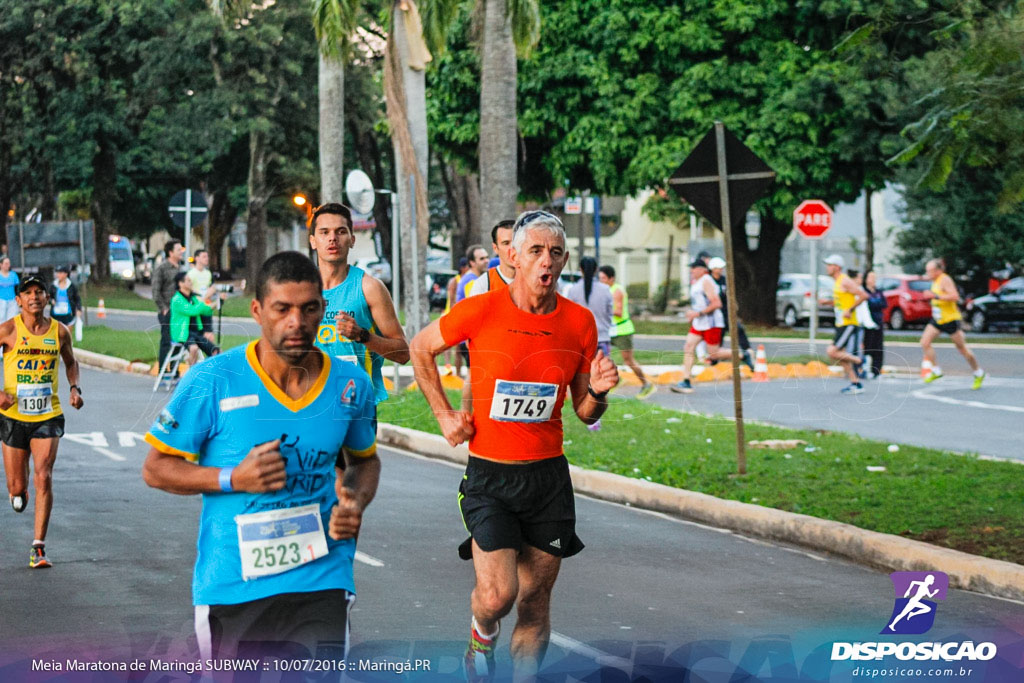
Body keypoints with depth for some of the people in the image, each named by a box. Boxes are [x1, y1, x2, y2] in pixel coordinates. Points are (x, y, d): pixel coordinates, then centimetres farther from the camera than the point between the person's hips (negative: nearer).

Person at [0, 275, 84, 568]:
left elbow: (71, 362, 19)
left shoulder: (59, 331, 0)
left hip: (48, 417, 1)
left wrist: (75, 388, 1)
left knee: (43, 478, -14)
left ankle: (39, 547, -8)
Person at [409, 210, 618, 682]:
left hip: (549, 475, 3)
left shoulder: (580, 322, 0)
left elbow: (585, 414, 9)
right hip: (489, 476, -3)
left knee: (535, 604, 8)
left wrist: (597, 392, -13)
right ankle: (482, 639, 21)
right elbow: (420, 349, 8)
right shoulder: (480, 312, -10)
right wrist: (444, 414, 4)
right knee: (497, 596, -14)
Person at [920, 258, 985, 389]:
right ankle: (936, 371, 2)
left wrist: (935, 296, -32)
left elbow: (955, 297, -30)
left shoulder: (945, 280, -19)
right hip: (937, 320, 8)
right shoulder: (935, 281, 8)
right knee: (925, 342, -8)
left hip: (950, 319, -8)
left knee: (962, 348, 3)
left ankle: (979, 374, 20)